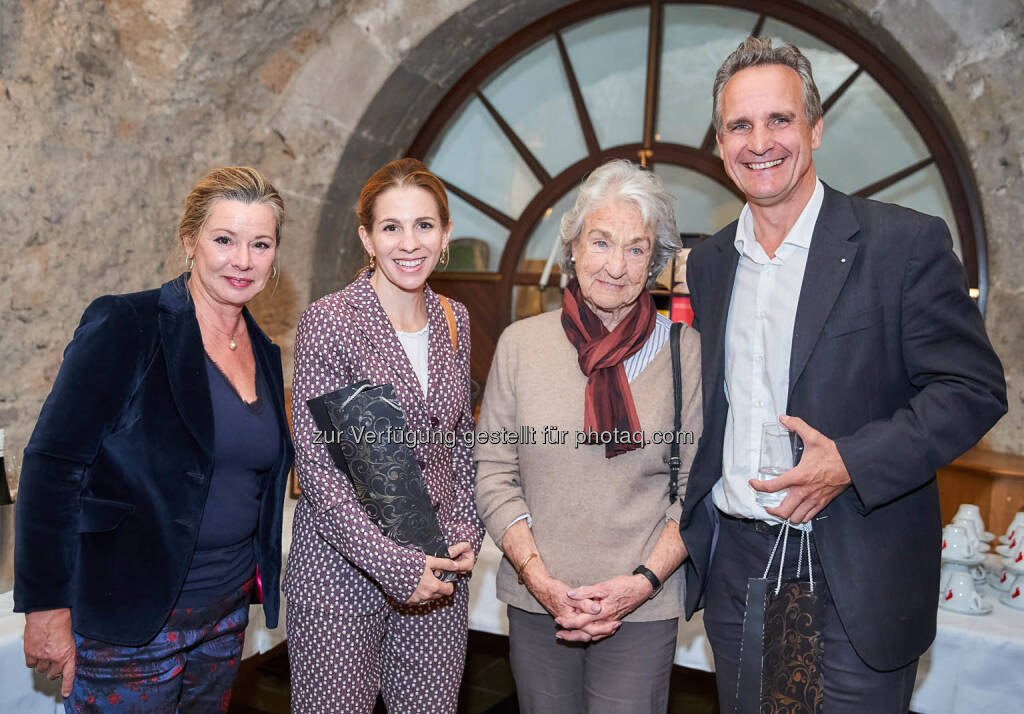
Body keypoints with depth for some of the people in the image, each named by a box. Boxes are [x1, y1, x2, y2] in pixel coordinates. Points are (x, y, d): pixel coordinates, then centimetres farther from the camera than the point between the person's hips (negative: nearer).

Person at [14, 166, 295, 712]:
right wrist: (45, 605, -16)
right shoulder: (126, 325, -14)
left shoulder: (263, 353, 6)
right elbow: (52, 463, -16)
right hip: (128, 622, -6)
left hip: (226, 615, 6)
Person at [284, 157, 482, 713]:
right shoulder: (328, 322, -12)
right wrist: (394, 564, -16)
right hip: (344, 569, -4)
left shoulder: (453, 320, 5)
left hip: (439, 571, 5)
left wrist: (465, 532, 1)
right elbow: (316, 465, -14)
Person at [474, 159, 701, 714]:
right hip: (535, 605, 2)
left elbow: (696, 489, -2)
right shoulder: (521, 343, -1)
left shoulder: (683, 350, -4)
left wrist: (645, 580, -12)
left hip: (643, 608, -1)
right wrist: (539, 578, -9)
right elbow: (493, 473, -1)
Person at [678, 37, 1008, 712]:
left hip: (857, 582, -4)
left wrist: (851, 462, -20)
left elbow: (975, 389, -9)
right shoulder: (708, 262, 7)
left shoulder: (906, 243, -9)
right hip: (733, 566, 5)